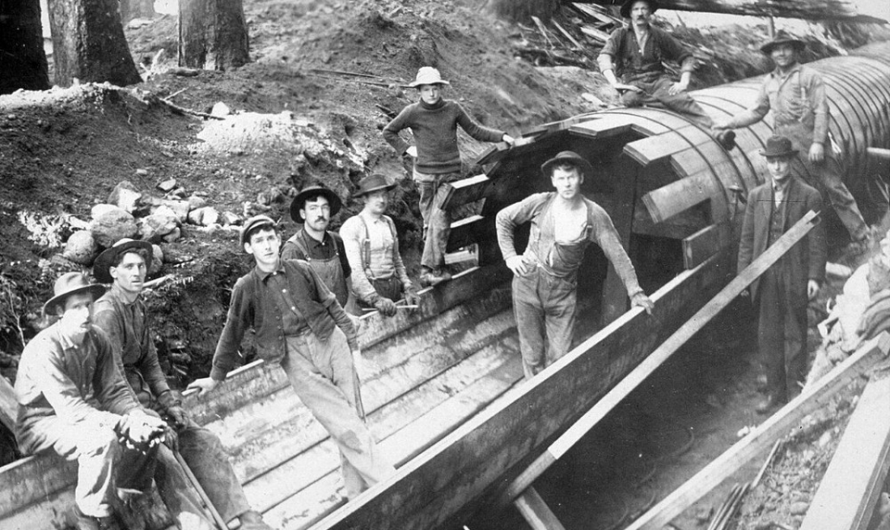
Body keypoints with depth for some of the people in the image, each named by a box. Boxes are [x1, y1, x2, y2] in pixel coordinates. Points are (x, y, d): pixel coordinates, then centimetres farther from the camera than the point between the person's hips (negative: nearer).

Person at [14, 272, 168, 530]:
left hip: (83, 414, 7)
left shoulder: (98, 339, -5)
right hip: (42, 424, -7)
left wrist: (139, 417, -24)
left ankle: (123, 493, 6)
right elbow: (71, 410, -30)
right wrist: (124, 424, -34)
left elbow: (114, 390, -5)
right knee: (103, 440, -33)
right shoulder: (44, 348, -25)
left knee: (151, 429, -8)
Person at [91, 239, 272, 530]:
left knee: (203, 440, -5)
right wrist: (149, 415, -19)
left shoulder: (139, 307, 12)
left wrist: (167, 402, 0)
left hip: (140, 392, 8)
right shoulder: (106, 312, -15)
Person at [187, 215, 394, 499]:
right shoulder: (246, 287, 2)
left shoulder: (301, 269, 6)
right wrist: (216, 377, 19)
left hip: (330, 341, 3)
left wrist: (352, 342, 11)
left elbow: (332, 306, 14)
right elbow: (232, 334, 12)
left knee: (355, 420, 0)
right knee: (346, 427, -13)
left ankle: (359, 497, 12)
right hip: (294, 358, -3)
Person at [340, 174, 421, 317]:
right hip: (368, 290, -5)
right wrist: (375, 299, -24)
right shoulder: (351, 227, -8)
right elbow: (354, 270, -15)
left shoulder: (389, 222, 12)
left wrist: (408, 288, 4)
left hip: (394, 288, 6)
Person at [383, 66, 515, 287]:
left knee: (439, 222, -12)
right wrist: (406, 148, 4)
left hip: (450, 174, 0)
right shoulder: (412, 112, 0)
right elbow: (388, 132, 14)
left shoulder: (453, 108, 3)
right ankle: (435, 270, 7)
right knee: (430, 223, 2)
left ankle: (428, 270, -11)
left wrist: (502, 136, 3)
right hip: (425, 175, 0)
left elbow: (474, 130, 11)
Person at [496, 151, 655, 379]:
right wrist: (509, 256, 0)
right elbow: (502, 218, 7)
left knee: (560, 355, 2)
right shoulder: (540, 203, -7)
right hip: (528, 281, 0)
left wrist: (635, 291, -10)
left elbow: (617, 254, -5)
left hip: (563, 289, 0)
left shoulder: (595, 215, -8)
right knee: (532, 350, 8)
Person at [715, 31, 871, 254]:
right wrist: (730, 122, 17)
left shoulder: (809, 76, 0)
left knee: (834, 188, -4)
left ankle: (861, 236, 4)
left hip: (809, 141, -5)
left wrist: (818, 142, -15)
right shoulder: (769, 81, 16)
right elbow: (757, 112, 24)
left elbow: (821, 111, -6)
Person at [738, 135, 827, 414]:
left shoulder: (809, 197, -5)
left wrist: (815, 276, -11)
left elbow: (817, 240, -6)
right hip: (765, 276, 3)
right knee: (768, 336, 11)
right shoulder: (756, 196, 5)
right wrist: (743, 275, 4)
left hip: (795, 277, -3)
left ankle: (795, 393, 21)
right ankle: (775, 391, 25)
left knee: (795, 336, 8)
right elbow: (747, 238, 8)